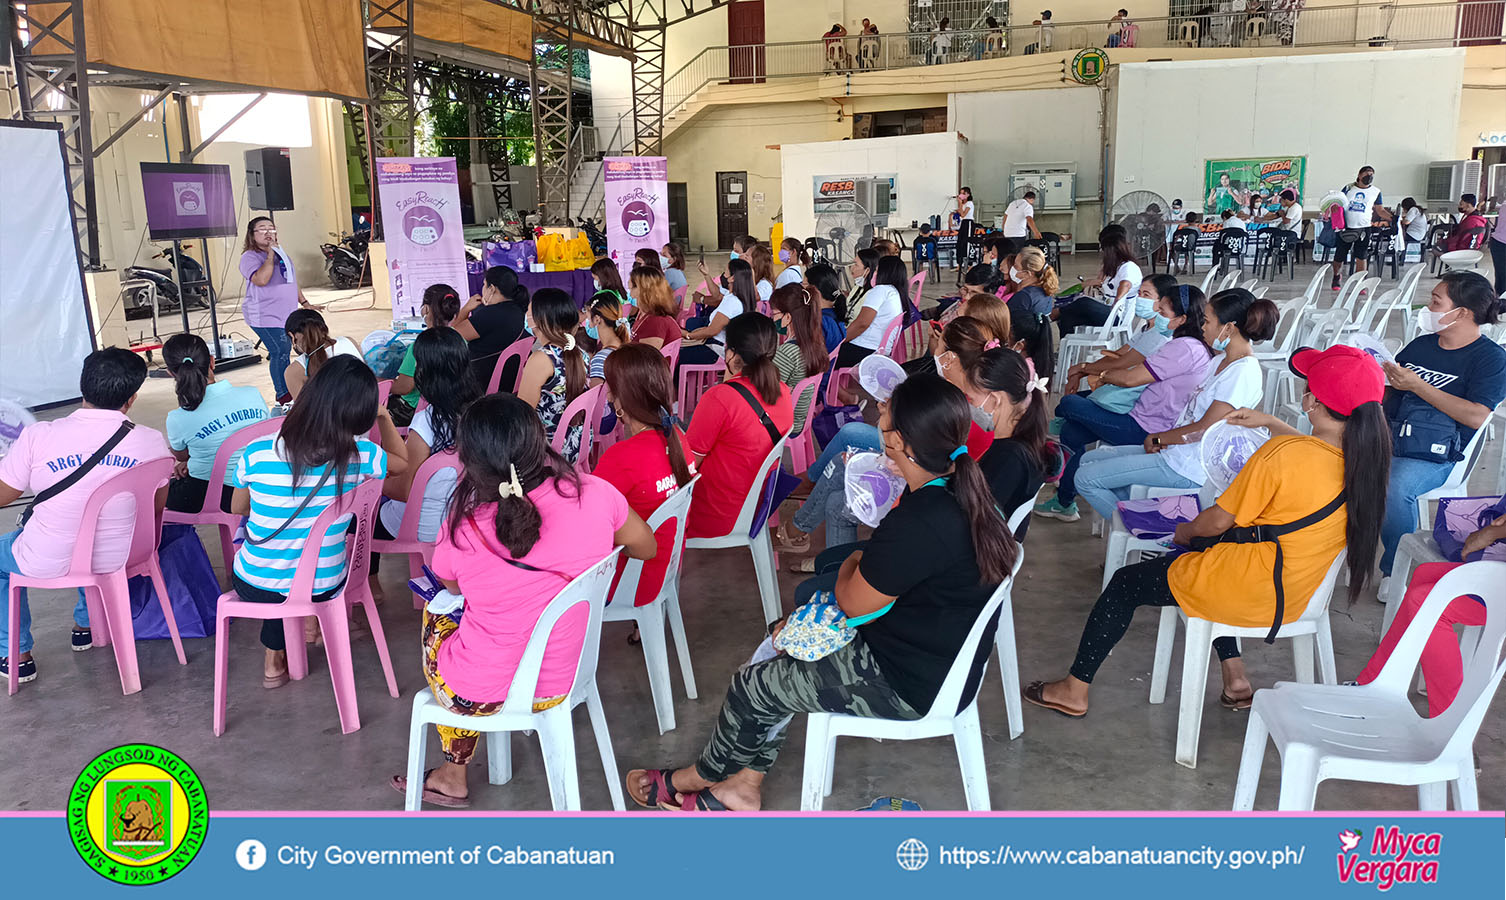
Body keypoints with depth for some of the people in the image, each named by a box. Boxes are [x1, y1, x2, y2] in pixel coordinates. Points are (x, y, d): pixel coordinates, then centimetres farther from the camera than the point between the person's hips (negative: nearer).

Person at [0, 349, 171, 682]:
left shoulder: (38, 436, -19)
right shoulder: (151, 442, -14)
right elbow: (157, 505, 2)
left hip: (49, 564, -2)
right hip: (118, 559, 2)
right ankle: (85, 624, 50)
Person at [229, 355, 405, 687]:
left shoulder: (257, 453, -21)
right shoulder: (358, 457, -22)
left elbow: (237, 508, 2)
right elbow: (402, 462, 3)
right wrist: (383, 415, 9)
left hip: (253, 586, 0)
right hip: (322, 588, 0)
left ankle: (276, 656, 38)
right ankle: (276, 655, 38)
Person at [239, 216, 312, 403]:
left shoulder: (282, 254, 18)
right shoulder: (249, 257, -7)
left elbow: (292, 281, 26)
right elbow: (261, 279, -24)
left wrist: (304, 303, 22)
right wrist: (270, 254, -17)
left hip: (287, 315, 7)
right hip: (265, 317, -7)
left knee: (283, 352, 9)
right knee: (280, 353, -13)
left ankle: (289, 390, 15)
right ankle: (283, 395, -5)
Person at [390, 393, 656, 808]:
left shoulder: (464, 527, -23)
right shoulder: (594, 494, -18)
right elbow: (647, 548, 3)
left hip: (475, 696, -3)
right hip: (560, 686, 4)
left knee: (438, 611, 29)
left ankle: (454, 777, 40)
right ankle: (452, 773, 42)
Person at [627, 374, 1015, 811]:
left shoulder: (918, 525, -33)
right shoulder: (964, 491, -3)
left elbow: (853, 603, -19)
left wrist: (853, 561, 1)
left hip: (909, 686, -9)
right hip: (943, 657, 9)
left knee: (752, 685, 4)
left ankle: (704, 775, 32)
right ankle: (744, 784, 24)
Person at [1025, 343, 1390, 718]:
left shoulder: (1282, 453, -26)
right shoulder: (1363, 455, -6)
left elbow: (1218, 521, -16)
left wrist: (1187, 530, 4)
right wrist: (1271, 423, 21)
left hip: (1249, 595, -8)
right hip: (1296, 599, 8)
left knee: (1125, 584, 10)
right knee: (1201, 554, 34)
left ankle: (1074, 691, 20)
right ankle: (1235, 678, 27)